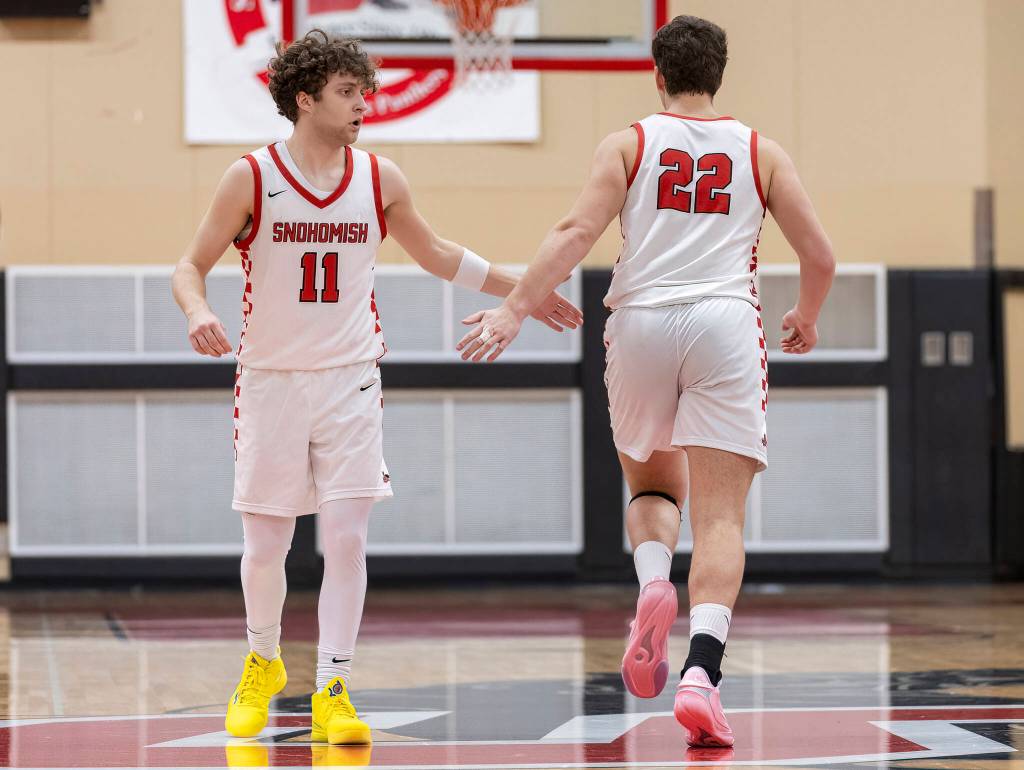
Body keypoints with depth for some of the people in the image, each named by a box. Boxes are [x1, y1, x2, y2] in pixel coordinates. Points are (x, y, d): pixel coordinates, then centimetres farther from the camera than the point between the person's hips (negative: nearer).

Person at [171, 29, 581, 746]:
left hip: (350, 382, 1)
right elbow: (192, 265, -1)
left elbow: (435, 253, 18)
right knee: (265, 547, 4)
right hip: (270, 382, -1)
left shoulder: (379, 179, 1)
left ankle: (332, 691, -2)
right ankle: (263, 663, 30)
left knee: (346, 537, -9)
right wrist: (198, 313, -23)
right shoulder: (252, 178, -7)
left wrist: (522, 288, 17)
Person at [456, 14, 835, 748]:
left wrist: (515, 309, -8)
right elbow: (821, 256, 10)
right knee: (720, 514, -4)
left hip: (641, 322, 1)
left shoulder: (629, 144, 8)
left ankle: (653, 584, -7)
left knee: (653, 485, 24)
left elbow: (576, 232, -6)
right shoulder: (760, 152, 12)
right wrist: (806, 321, 28)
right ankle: (702, 674, -21)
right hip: (725, 326, -1)